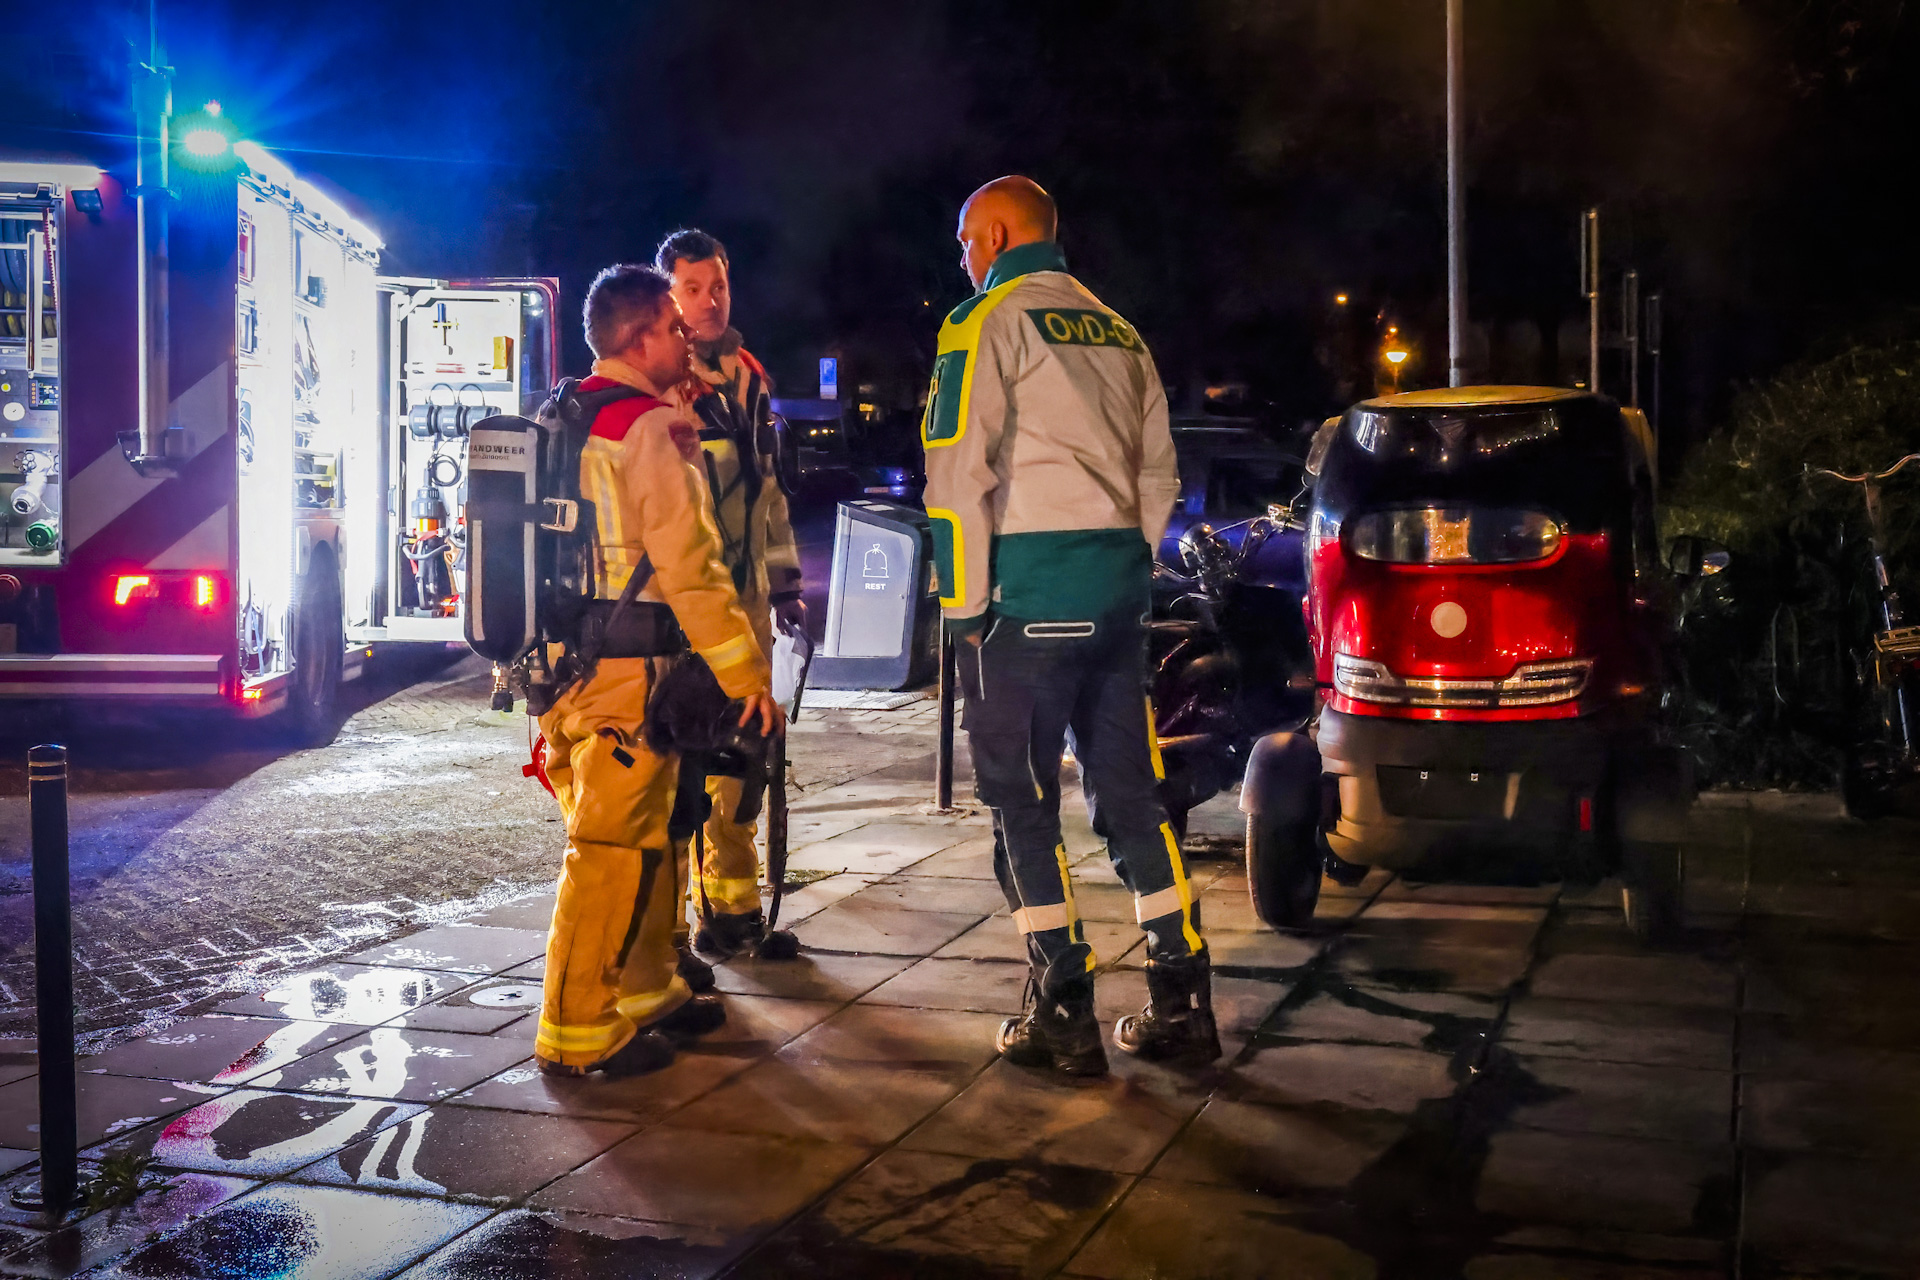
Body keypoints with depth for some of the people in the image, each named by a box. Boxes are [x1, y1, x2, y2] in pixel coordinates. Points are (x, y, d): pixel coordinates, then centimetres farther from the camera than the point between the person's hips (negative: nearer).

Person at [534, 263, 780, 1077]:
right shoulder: (653, 428, -12)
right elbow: (689, 566, -18)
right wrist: (745, 671, -14)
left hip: (559, 663, 9)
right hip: (624, 672, -9)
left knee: (643, 836, 19)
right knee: (613, 851, -3)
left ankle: (647, 995, 29)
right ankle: (579, 1034, 2)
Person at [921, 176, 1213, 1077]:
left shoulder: (986, 322, -3)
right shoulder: (1116, 330, 18)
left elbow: (959, 476, -11)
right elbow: (1158, 474, 19)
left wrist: (965, 607, -8)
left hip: (1031, 587, -7)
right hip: (1119, 582, 7)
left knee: (1021, 800, 2)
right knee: (1128, 790, 11)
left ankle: (1064, 1018, 4)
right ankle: (1182, 1008, 13)